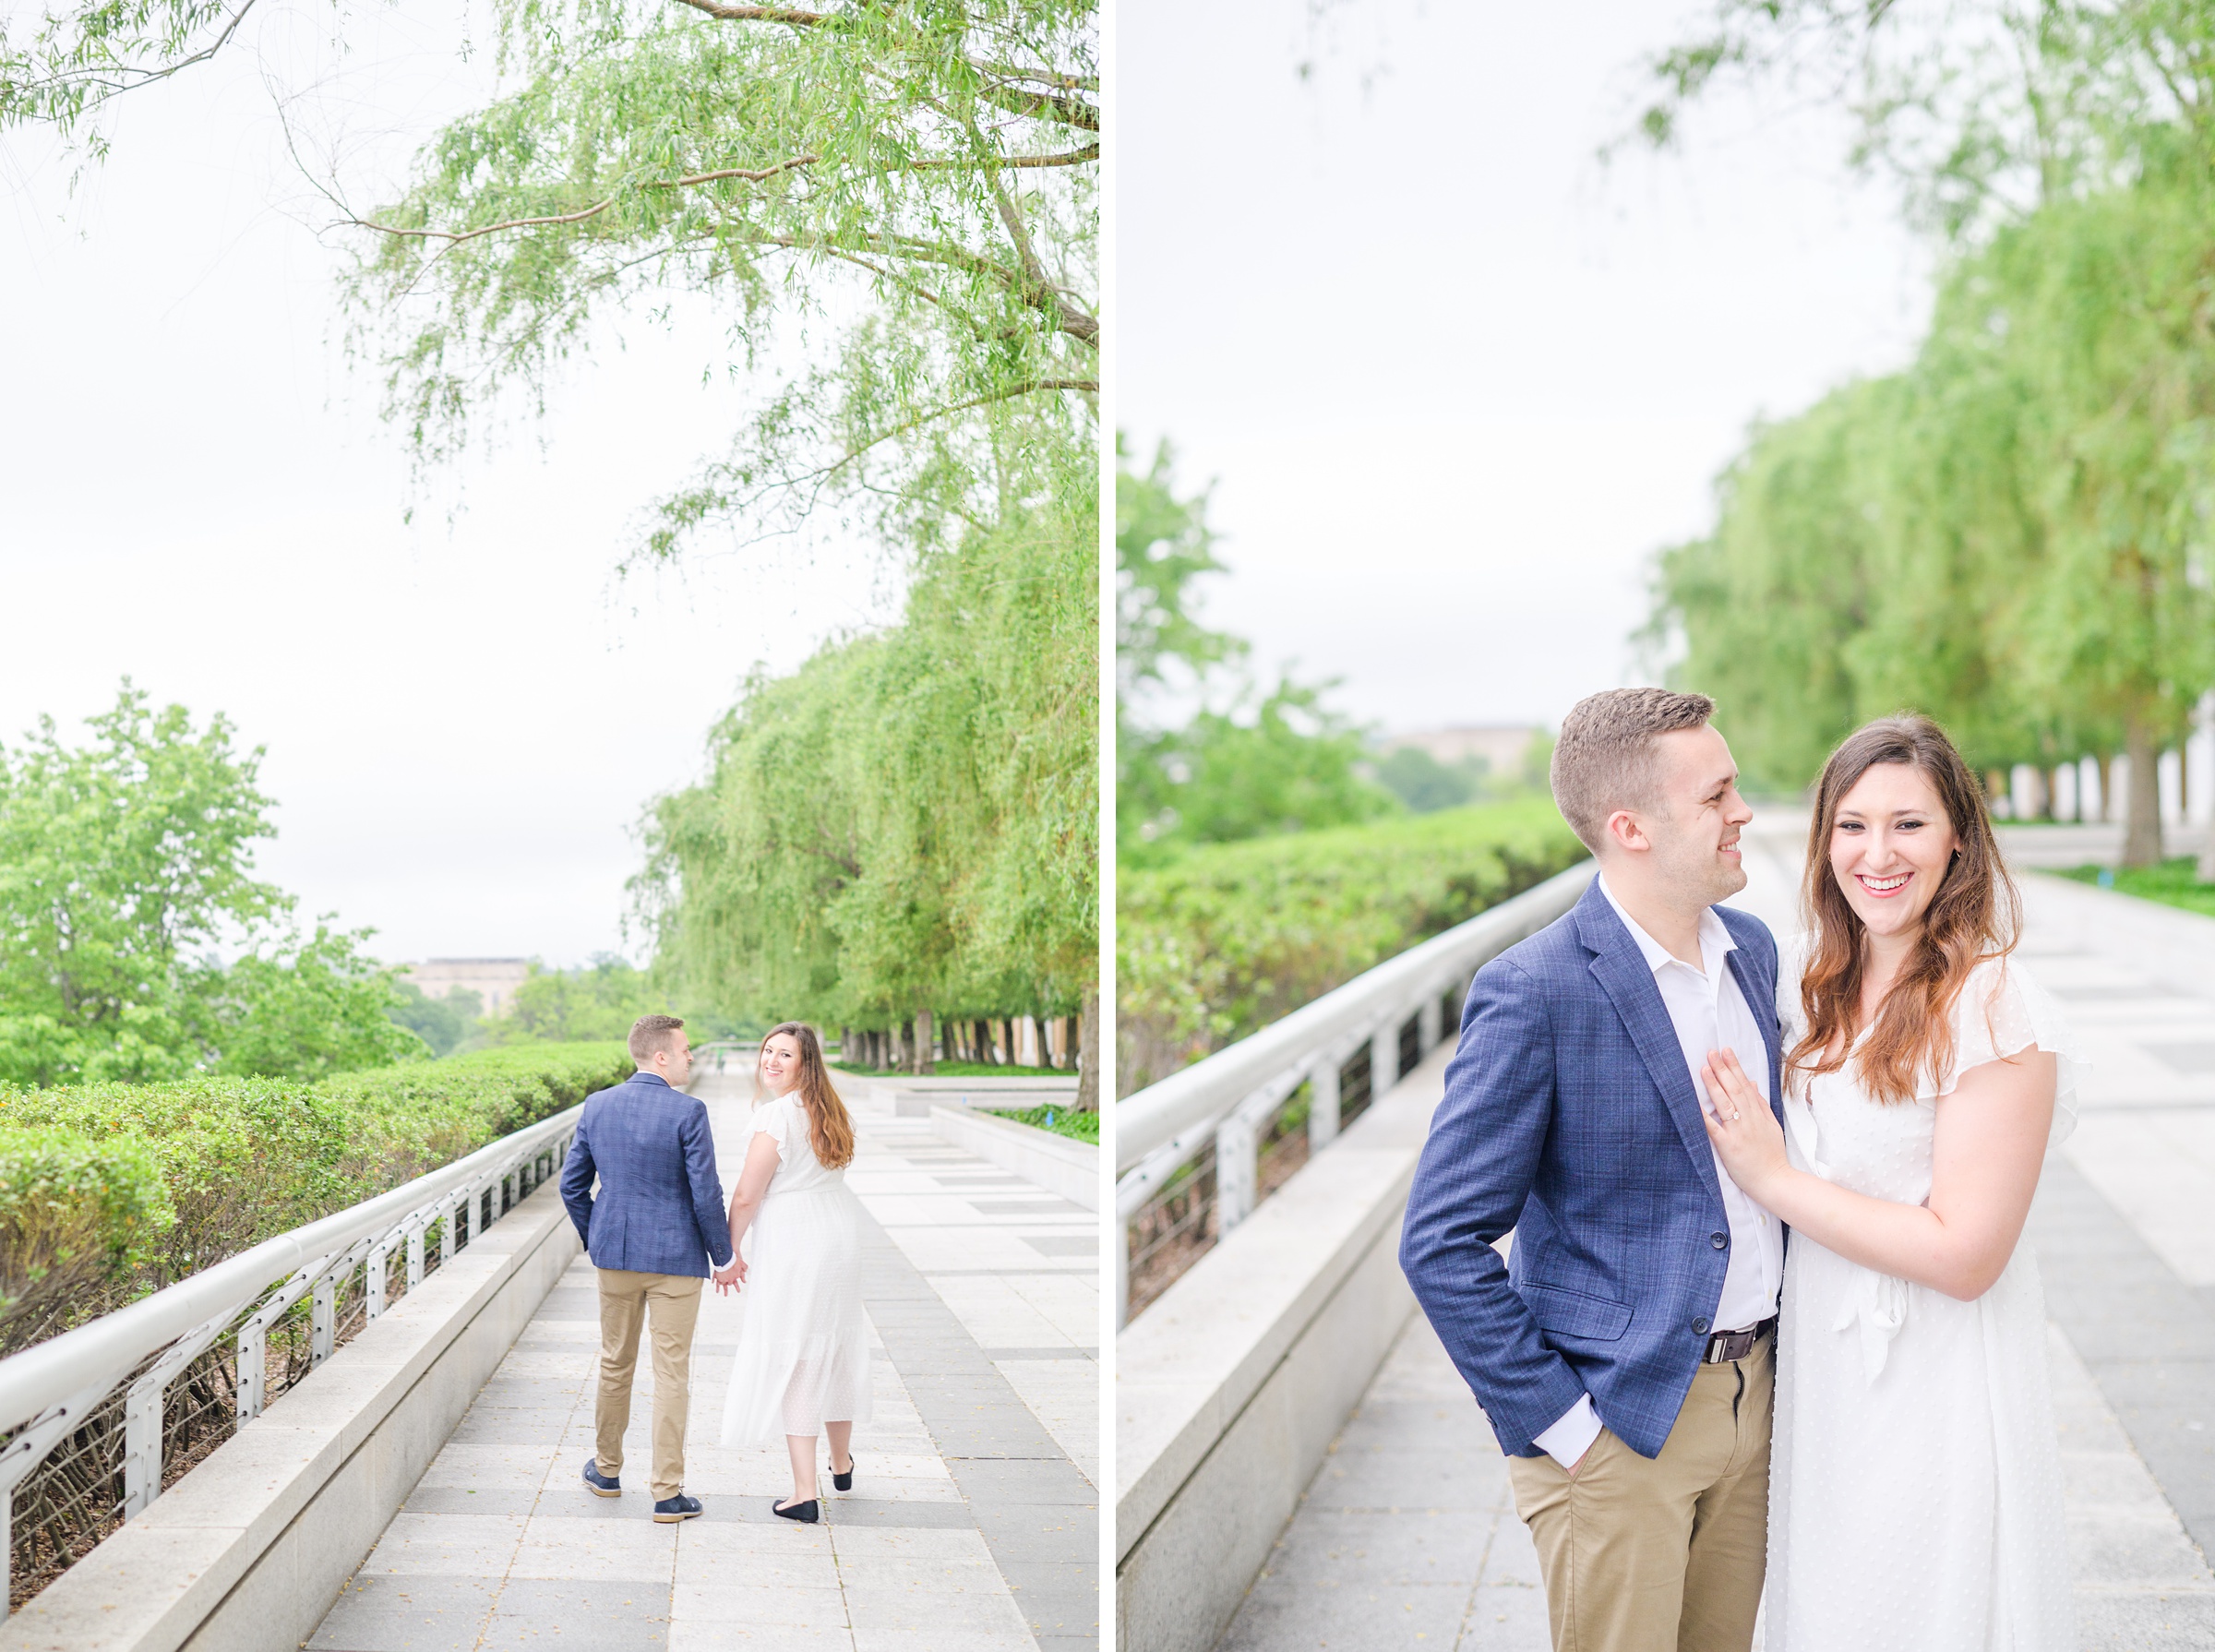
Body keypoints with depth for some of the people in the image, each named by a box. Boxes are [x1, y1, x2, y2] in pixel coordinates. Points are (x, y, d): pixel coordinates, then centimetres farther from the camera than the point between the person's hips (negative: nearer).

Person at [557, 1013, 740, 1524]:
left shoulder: (597, 1106, 1)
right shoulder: (687, 1112, -15)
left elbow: (572, 1184, 8)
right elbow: (706, 1194, -15)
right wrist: (723, 1256, -2)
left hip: (614, 1253, 5)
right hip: (675, 1259, -5)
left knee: (615, 1364, 20)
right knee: (671, 1375, 2)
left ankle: (607, 1470, 34)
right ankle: (668, 1495, 5)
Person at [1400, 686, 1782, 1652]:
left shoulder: (1752, 948, 5)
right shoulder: (1534, 993, -18)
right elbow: (1442, 1245, -17)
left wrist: (1773, 1353, 12)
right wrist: (1556, 1421, -16)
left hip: (1753, 1391, 7)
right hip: (1620, 1422, -7)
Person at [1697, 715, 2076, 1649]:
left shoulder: (1991, 1006, -19)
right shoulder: (1825, 991, 5)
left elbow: (1965, 1255, -21)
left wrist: (1773, 1178, -17)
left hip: (1933, 1387, -7)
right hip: (1817, 1369, 7)